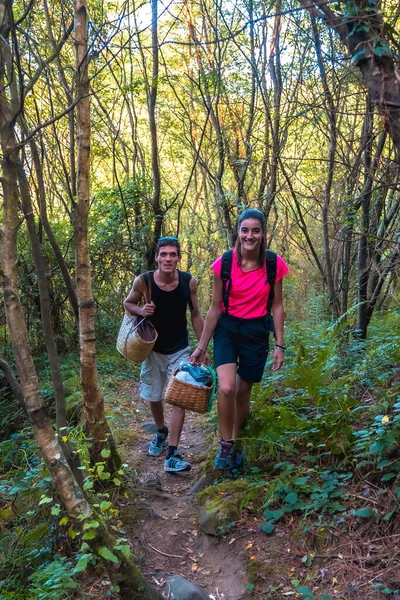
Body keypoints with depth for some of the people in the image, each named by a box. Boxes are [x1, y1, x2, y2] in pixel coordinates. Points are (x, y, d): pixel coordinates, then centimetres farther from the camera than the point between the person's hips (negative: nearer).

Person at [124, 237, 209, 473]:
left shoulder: (189, 281, -15)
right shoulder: (143, 281, -17)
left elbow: (196, 315, -2)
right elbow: (128, 303, 2)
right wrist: (141, 310, -21)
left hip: (180, 350, -1)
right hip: (153, 349, 1)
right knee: (154, 398, 15)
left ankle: (173, 454, -1)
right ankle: (161, 432, 44)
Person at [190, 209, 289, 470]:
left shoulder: (275, 264, -10)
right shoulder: (223, 264, -11)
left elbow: (277, 306, -1)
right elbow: (215, 308, -3)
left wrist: (280, 345, -2)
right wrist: (202, 346, 0)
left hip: (257, 332, 1)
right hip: (227, 329, 0)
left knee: (243, 392, 10)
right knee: (226, 388, -20)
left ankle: (236, 442, 36)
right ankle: (226, 445, 3)